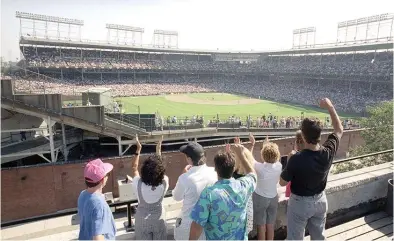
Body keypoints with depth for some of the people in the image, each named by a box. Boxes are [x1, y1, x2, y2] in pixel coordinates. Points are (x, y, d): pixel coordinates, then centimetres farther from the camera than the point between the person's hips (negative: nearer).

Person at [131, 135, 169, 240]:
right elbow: (160, 168, -6)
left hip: (142, 220, 0)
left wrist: (138, 149, -5)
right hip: (159, 219, 1)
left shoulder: (138, 184, -26)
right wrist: (158, 150, 0)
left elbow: (134, 167, -8)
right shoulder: (164, 183, -25)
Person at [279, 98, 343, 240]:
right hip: (320, 200, 5)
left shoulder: (296, 159, -33)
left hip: (300, 203, -4)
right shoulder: (328, 152, -19)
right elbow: (339, 130, 1)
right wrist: (330, 107, 1)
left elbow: (282, 183, -17)